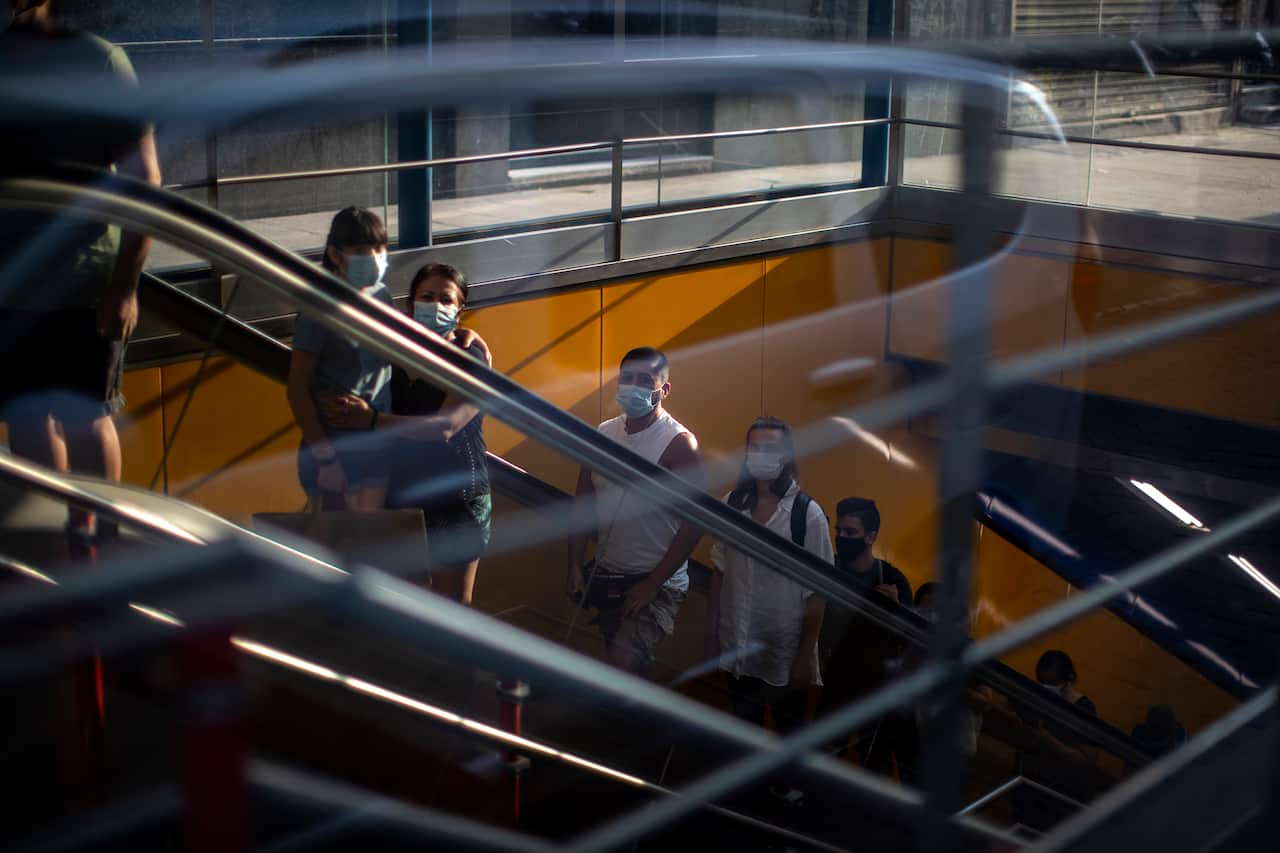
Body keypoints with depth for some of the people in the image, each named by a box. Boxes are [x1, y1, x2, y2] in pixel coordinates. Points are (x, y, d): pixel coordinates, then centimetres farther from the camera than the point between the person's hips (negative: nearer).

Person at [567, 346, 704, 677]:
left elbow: (694, 523, -17)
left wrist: (653, 583, -16)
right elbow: (583, 505, 9)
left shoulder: (678, 444, -15)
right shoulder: (602, 435, 2)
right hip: (606, 576, 6)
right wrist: (575, 567, 2)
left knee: (625, 663, -20)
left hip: (656, 581, -6)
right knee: (632, 666, 17)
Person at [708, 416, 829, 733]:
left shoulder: (807, 514, -14)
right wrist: (711, 635, 4)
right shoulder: (731, 504, -3)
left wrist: (805, 656, -11)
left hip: (785, 652, -3)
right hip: (736, 648, 3)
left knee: (791, 733, 15)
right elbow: (719, 574, 4)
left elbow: (815, 594, -11)